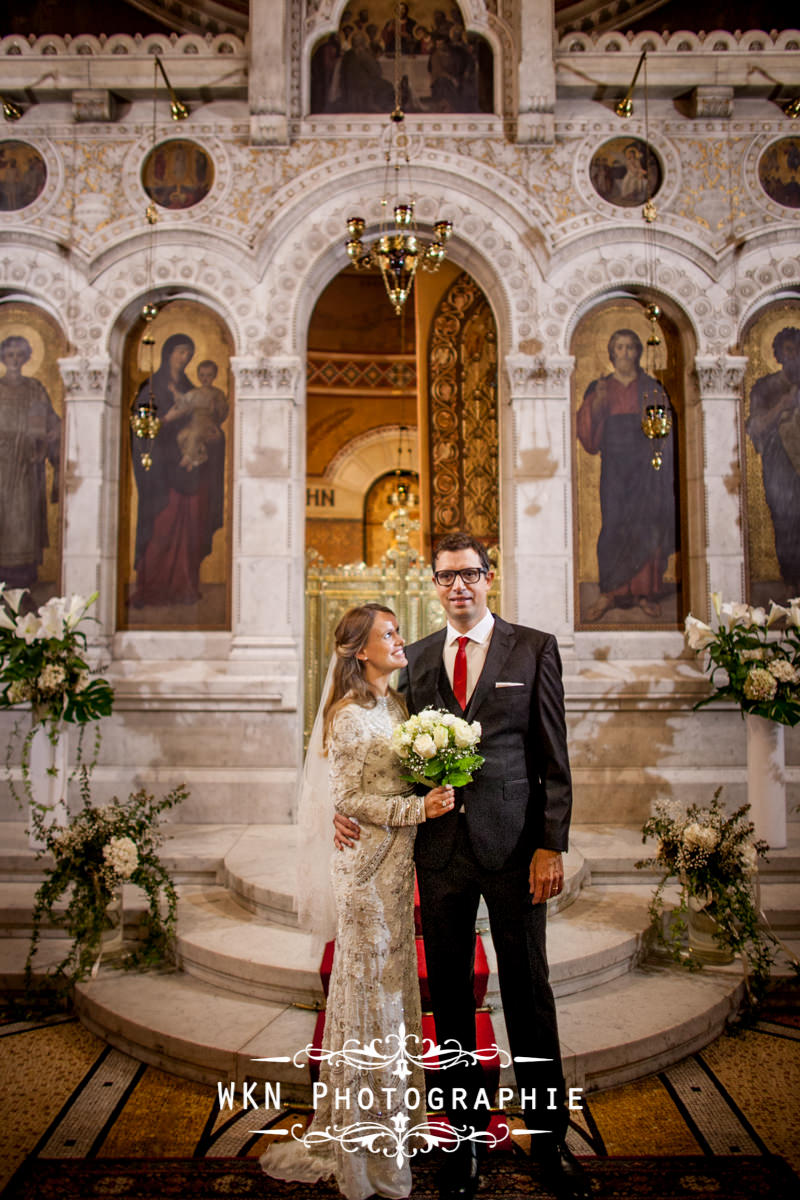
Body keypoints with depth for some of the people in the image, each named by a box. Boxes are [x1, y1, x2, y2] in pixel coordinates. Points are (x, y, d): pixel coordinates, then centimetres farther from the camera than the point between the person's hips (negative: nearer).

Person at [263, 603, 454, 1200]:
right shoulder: (349, 715, -15)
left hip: (398, 857, 8)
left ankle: (392, 1101, 33)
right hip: (368, 858, -8)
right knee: (369, 978, 3)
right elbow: (349, 799, -16)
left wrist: (436, 789, 0)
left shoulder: (395, 703, 9)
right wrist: (418, 808, -20)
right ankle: (365, 1124, 19)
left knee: (393, 973, 17)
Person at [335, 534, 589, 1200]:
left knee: (528, 993, 9)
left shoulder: (534, 648, -1)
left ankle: (550, 1136, 29)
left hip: (513, 845, -2)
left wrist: (552, 846, -8)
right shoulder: (416, 658, 8)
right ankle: (466, 1137, 30)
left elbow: (554, 759, -3)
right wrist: (355, 804, -4)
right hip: (440, 847, 3)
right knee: (450, 997, 13)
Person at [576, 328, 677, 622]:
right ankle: (610, 592, -3)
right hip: (614, 468, 0)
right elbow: (588, 434, -1)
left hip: (647, 466, 1)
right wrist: (597, 404, -15)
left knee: (647, 526, -2)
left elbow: (666, 430, 10)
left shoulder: (653, 389, 10)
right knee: (614, 525, -8)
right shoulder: (599, 389, 10)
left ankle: (646, 591, 5)